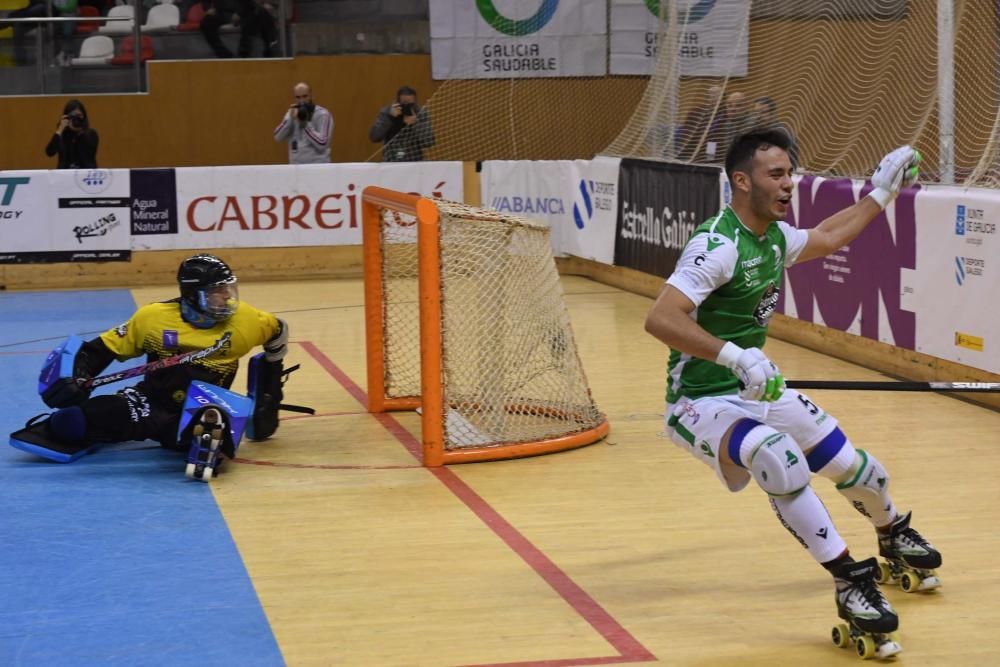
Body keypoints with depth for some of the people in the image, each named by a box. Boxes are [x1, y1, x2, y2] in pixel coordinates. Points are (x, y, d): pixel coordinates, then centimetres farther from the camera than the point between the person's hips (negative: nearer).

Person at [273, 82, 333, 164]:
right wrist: (291, 119, -12)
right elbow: (278, 137, 1)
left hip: (317, 167, -5)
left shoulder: (323, 115, -8)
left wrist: (306, 123, -20)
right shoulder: (292, 113, 11)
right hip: (295, 167, 5)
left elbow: (321, 143, -19)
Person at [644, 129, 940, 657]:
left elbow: (826, 238, 27)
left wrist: (881, 192, 28)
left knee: (853, 467, 12)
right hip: (700, 401, -8)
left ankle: (895, 533, 47)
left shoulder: (775, 237, 2)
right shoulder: (718, 243, -24)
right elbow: (659, 319, -34)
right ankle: (852, 581, -24)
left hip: (758, 390, 8)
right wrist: (734, 355, -43)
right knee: (778, 456, -36)